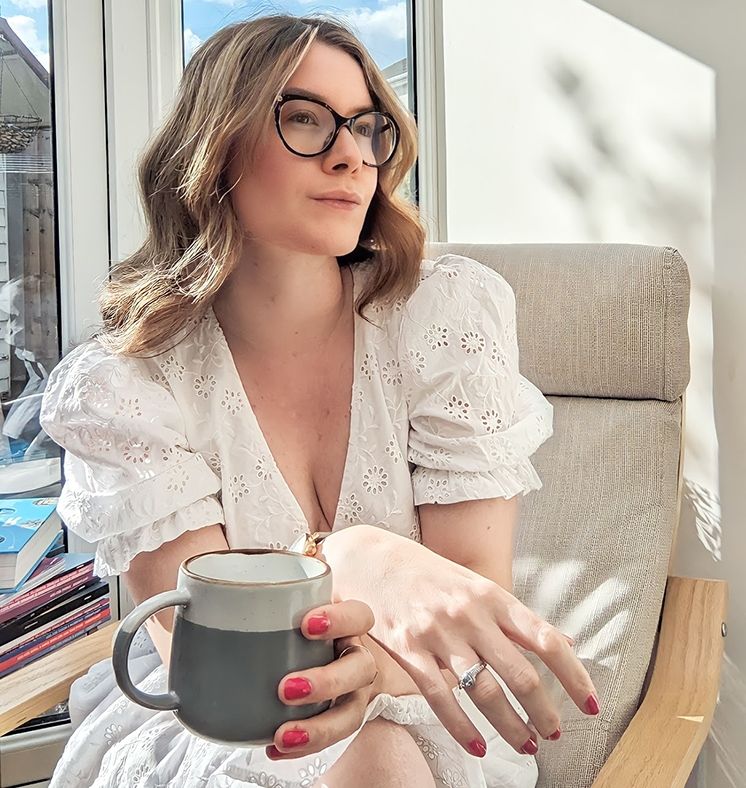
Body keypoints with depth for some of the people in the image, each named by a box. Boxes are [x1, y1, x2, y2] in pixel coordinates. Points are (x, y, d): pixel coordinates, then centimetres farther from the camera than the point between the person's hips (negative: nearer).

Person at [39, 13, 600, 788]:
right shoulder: (120, 384, -11)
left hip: (415, 714, 2)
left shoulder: (451, 312, -10)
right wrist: (353, 560, -39)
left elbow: (475, 590, -12)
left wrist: (372, 665, -36)